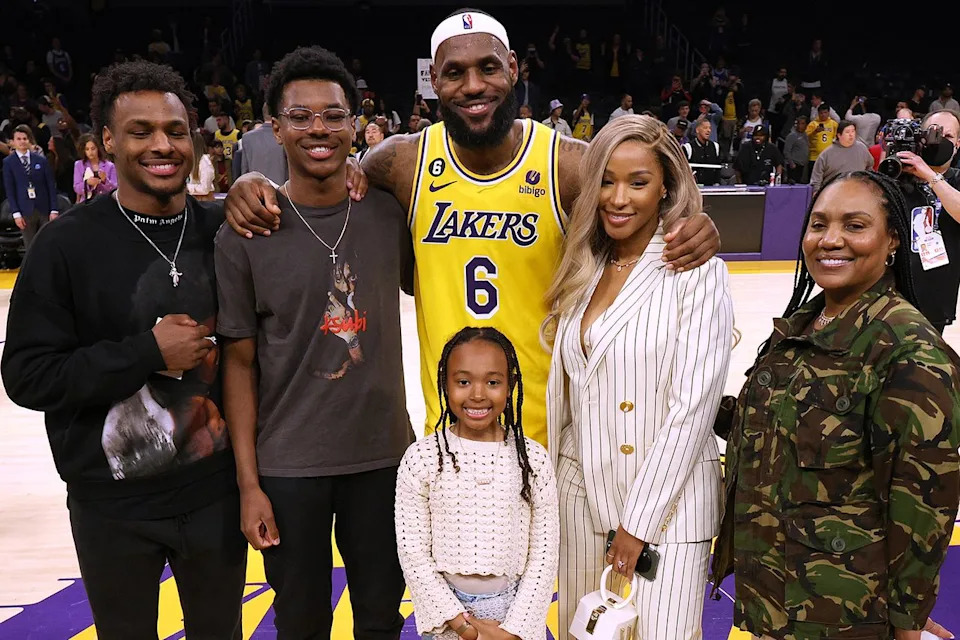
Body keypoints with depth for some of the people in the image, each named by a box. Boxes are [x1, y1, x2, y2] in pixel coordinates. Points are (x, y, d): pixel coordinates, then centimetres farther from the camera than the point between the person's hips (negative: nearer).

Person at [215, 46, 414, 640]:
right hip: (288, 466, -1)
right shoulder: (246, 234, -7)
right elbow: (240, 362, -4)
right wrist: (248, 483, -5)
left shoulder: (390, 214, -3)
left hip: (384, 455, 2)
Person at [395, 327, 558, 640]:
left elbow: (543, 555, -5)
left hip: (515, 607, 1)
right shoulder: (421, 459, -11)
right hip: (445, 611, 0)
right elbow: (413, 553, -8)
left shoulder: (534, 459, -8)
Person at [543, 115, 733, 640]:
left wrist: (638, 522, -12)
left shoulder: (697, 271, -11)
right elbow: (562, 391, 9)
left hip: (667, 499, -5)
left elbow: (692, 406, -14)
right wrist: (546, 481, 6)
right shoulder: (583, 270, 5)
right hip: (580, 493, 5)